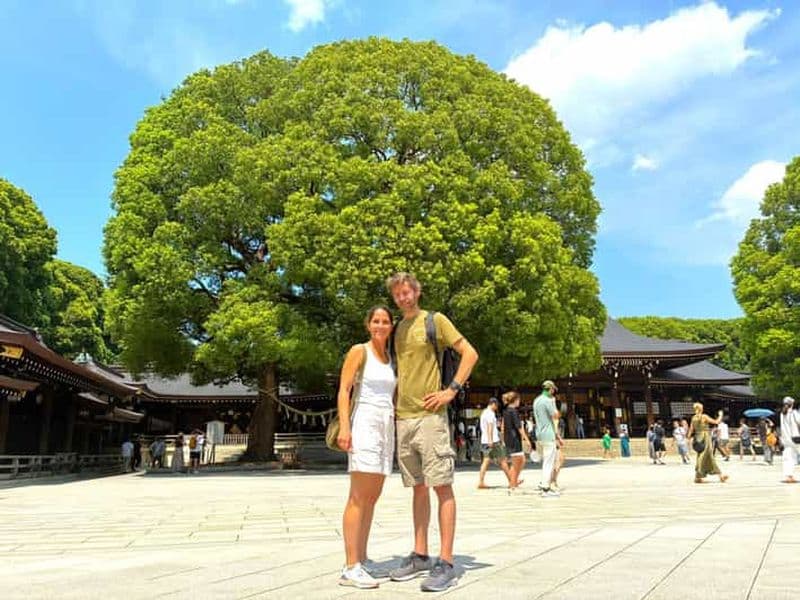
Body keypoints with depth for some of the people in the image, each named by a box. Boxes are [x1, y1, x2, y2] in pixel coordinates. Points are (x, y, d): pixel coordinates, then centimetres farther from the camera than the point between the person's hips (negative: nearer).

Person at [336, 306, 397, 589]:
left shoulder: (391, 358, 17)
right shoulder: (359, 351, -2)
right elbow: (344, 390, -9)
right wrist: (344, 426, -21)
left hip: (386, 428, 7)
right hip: (364, 424, -7)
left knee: (373, 497, 8)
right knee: (359, 497, -10)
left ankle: (362, 560, 15)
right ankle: (350, 567, -9)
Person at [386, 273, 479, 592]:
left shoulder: (435, 320, -1)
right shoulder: (398, 329, 17)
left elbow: (470, 353, -5)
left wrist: (451, 390, -12)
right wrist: (396, 396, 11)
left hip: (429, 415, -6)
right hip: (403, 418, 7)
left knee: (441, 486, -4)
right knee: (418, 487, 11)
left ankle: (446, 563, -2)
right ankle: (420, 556, 19)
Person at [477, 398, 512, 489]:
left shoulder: (484, 412, 21)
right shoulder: (490, 413, -10)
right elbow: (490, 426, -20)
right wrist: (490, 440, -25)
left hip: (484, 441, 9)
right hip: (493, 441, -9)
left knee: (486, 461, 3)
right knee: (502, 460, 0)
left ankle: (480, 482, -5)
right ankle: (511, 481, 7)